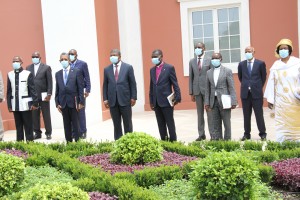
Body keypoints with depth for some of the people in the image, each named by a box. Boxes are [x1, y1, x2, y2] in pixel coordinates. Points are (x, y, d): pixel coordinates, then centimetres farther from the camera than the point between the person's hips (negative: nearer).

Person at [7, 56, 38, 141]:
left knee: (28, 126, 2)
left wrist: (35, 103, -9)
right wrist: (9, 105, 5)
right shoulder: (10, 74, 7)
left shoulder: (28, 74, -3)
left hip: (25, 104, -3)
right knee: (18, 126, 9)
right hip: (15, 105, 3)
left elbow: (32, 89, -4)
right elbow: (9, 91, 8)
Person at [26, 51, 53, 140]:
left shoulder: (46, 67, 0)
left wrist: (49, 94, -10)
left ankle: (48, 133, 11)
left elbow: (50, 82, -3)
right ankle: (37, 133, 13)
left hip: (43, 95, -3)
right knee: (34, 116, 4)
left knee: (46, 115, 3)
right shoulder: (28, 68, 10)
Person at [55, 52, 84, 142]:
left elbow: (80, 88, -2)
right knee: (66, 125, 8)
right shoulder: (58, 74, 11)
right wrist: (57, 103, 4)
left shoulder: (76, 72, 1)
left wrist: (81, 102, -8)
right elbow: (57, 90, 11)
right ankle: (68, 142, 14)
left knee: (75, 124, 0)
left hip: (73, 102, -3)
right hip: (63, 103, 3)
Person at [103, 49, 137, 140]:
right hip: (112, 101, 2)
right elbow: (105, 85, 9)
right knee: (116, 124, 7)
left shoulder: (128, 67, 1)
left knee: (128, 123, 4)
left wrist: (133, 97, -6)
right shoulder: (107, 69, 9)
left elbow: (133, 83, 0)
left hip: (125, 100, -2)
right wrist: (105, 99, 3)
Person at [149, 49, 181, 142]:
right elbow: (151, 86, 14)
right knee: (161, 124, 9)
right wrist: (151, 101, 11)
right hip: (156, 102, 5)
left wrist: (177, 97, -10)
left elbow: (175, 84, -5)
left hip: (166, 100, -5)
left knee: (170, 123, 0)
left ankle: (173, 141, 9)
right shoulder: (152, 70, 12)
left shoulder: (169, 68, -4)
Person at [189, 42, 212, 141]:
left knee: (210, 113, 1)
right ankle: (201, 134, 15)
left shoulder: (210, 60, -1)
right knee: (200, 113, 8)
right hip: (197, 90, 3)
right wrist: (191, 92, 5)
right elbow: (191, 77, 9)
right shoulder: (192, 61, 8)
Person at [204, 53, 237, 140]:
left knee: (227, 123, 3)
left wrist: (233, 102, -11)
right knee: (215, 124, 6)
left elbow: (231, 87, -5)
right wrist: (207, 102, 5)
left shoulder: (227, 71, -1)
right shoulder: (209, 72, 11)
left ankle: (227, 140, 13)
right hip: (214, 101, 4)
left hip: (224, 101, -4)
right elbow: (207, 89, 11)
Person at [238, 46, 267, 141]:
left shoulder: (260, 63, 0)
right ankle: (247, 134, 15)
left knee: (259, 114, 1)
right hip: (245, 93, 3)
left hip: (257, 93, -2)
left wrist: (258, 87, 9)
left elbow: (264, 77, 8)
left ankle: (262, 134, 12)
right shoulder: (241, 64, 7)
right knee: (246, 115, 7)